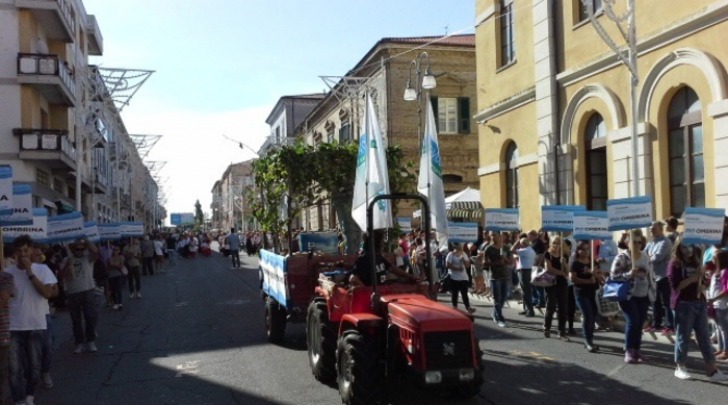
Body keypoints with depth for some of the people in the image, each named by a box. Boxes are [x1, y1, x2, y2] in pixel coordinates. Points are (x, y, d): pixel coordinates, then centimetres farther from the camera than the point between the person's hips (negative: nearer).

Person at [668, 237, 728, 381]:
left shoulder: (696, 262, 14)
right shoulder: (675, 264, -5)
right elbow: (676, 286, -14)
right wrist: (694, 277, -17)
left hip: (699, 303, 6)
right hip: (683, 305, -6)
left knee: (704, 337, 4)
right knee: (683, 337, 1)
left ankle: (712, 371, 4)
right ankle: (680, 368, 12)